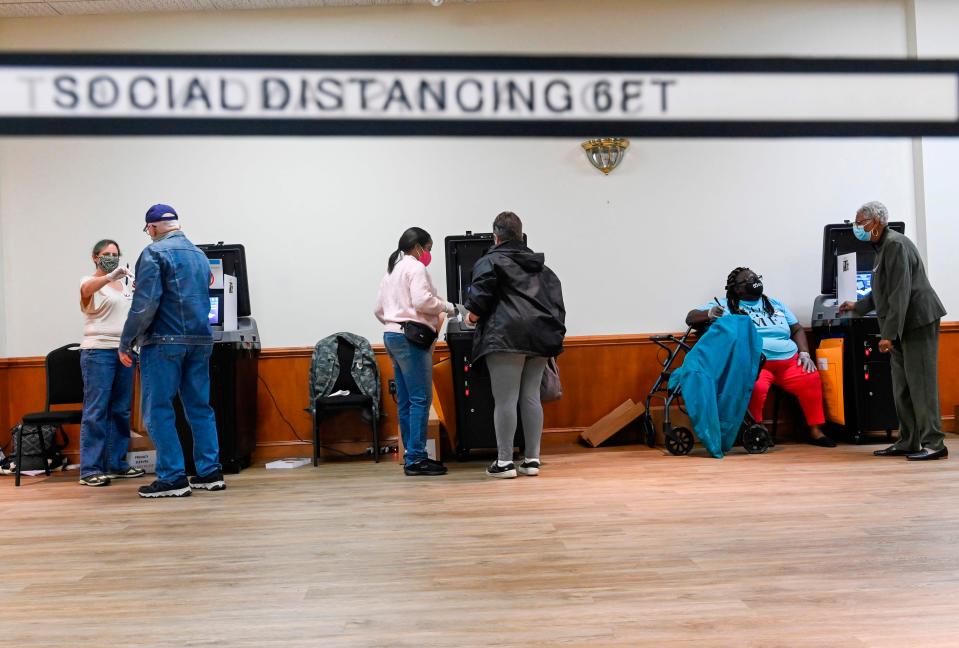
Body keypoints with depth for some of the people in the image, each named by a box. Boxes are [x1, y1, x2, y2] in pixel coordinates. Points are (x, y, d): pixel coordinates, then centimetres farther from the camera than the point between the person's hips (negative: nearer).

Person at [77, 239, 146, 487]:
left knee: (121, 410, 8)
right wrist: (111, 276, -46)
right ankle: (90, 469, -4)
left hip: (124, 351, 6)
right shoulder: (90, 282, -2)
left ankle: (117, 464, 15)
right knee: (96, 410, -7)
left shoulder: (125, 284, 17)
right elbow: (88, 288, -28)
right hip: (98, 352, -6)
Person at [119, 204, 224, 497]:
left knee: (158, 410, 0)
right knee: (200, 407, 10)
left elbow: (145, 303, -14)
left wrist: (126, 342, -8)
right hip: (201, 339, 7)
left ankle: (173, 478, 0)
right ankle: (210, 472, 11)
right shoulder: (199, 254, 15)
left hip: (165, 341, -7)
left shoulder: (154, 253, -7)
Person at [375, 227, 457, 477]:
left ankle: (412, 455, 12)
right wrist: (448, 307, -5)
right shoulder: (415, 267, -4)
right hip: (411, 337, -10)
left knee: (405, 400, 9)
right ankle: (415, 459, -11)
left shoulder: (392, 271, 24)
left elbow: (378, 309, 21)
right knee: (421, 399, -10)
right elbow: (422, 301, -18)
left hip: (392, 335, 10)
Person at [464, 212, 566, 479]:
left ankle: (505, 462, 0)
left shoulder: (491, 260, 4)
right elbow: (556, 298, 18)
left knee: (505, 399, -3)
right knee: (531, 396, 9)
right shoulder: (539, 265, 23)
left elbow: (482, 289, -14)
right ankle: (532, 460, 12)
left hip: (507, 335, -6)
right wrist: (555, 331, 19)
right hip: (540, 334, 6)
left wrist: (474, 312, 2)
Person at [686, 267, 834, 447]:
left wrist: (804, 353, 6)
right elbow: (690, 318, 6)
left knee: (811, 379, -20)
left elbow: (797, 330, 25)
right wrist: (709, 314, -16)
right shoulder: (726, 305, 10)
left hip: (789, 360, 4)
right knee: (756, 387, -35)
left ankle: (815, 431, -9)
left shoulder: (776, 304, 24)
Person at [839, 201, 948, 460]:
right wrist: (857, 306, 29)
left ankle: (933, 444, -3)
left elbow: (900, 292, -20)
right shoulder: (882, 246, 16)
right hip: (903, 327, 10)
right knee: (902, 387, 10)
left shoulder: (895, 244, -14)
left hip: (918, 322, -10)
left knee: (920, 383, -8)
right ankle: (908, 442, 16)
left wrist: (889, 333, -22)